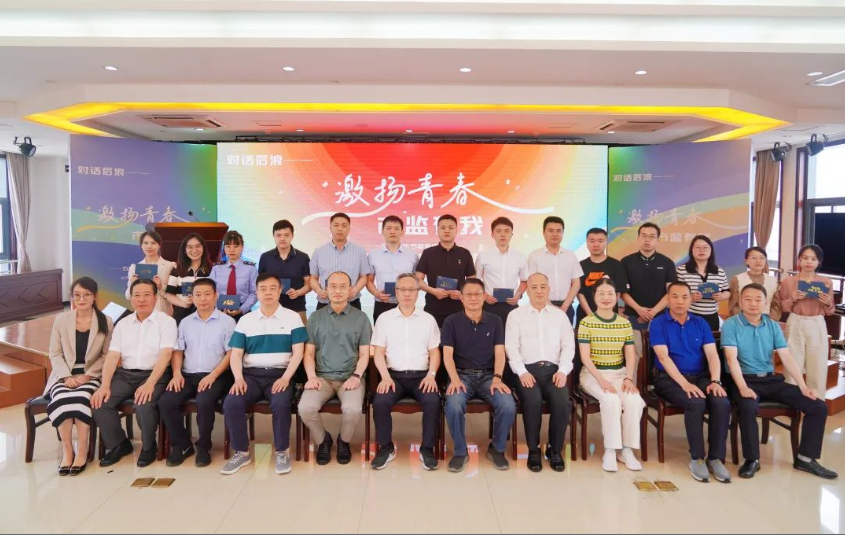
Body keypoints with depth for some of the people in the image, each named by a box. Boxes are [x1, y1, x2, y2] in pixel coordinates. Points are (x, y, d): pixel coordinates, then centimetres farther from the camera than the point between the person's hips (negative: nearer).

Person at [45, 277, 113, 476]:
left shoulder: (105, 322, 3)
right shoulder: (61, 319, 8)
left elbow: (107, 355, 1)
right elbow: (55, 354, 5)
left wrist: (88, 375, -12)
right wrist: (67, 376, -11)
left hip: (91, 375, -1)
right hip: (65, 375, 2)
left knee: (82, 398, -33)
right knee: (62, 398, -31)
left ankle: (82, 452, -22)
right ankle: (67, 451, -19)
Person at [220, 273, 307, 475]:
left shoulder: (292, 318, 5)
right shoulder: (245, 320, 12)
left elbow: (298, 352, -1)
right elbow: (235, 354, 7)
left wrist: (285, 378, -15)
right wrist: (238, 378, -11)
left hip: (280, 374, -2)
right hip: (251, 374, 3)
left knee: (281, 403, -33)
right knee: (231, 404, -25)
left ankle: (282, 452, -10)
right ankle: (241, 452, -4)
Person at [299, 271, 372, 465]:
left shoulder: (361, 318, 8)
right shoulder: (315, 317, 12)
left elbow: (364, 354, 5)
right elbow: (309, 353, 9)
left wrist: (356, 376, -12)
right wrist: (312, 376, -7)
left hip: (350, 377, -1)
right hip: (322, 377, 2)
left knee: (353, 409, -30)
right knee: (305, 408, -26)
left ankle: (344, 441, 5)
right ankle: (322, 440, 6)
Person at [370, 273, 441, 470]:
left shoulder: (428, 319, 11)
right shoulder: (384, 318, 8)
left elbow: (434, 352, 9)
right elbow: (379, 352, 3)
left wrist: (431, 374, -9)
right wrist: (385, 377, -12)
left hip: (421, 375, 0)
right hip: (394, 375, 0)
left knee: (433, 401, -29)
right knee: (380, 402, -28)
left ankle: (427, 449, -10)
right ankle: (386, 448, -7)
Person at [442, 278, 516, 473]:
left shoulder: (495, 321, 10)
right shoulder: (451, 322, 5)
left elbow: (499, 353, 2)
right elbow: (447, 354, -2)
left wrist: (497, 378, -15)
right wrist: (455, 379, -19)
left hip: (488, 375, 1)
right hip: (462, 375, -1)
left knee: (508, 406, -27)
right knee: (453, 406, -33)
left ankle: (497, 449, 2)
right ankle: (460, 451, -7)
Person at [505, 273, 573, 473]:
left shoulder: (560, 315, 17)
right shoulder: (516, 315, 10)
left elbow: (568, 345, 9)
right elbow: (511, 347, 1)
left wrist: (562, 370, -7)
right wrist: (522, 372, -13)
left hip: (554, 369, 2)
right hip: (528, 369, -2)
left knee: (562, 402, -27)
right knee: (533, 401, -31)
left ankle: (555, 450, -5)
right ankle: (533, 450, -10)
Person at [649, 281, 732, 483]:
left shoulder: (700, 323, 12)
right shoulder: (658, 324, -1)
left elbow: (712, 354, 3)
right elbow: (664, 357, -12)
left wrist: (715, 381, -15)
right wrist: (685, 384, -23)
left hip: (700, 377, 4)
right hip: (670, 378, -4)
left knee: (722, 402, -26)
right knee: (695, 402, -33)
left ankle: (716, 458, -12)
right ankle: (697, 458, -15)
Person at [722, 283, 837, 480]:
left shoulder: (773, 326, 10)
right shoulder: (730, 325, -6)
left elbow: (786, 357, 4)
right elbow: (732, 358, -16)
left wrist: (803, 386, -7)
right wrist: (743, 388, -27)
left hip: (771, 380, 6)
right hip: (744, 380, -6)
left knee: (818, 406, -5)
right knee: (748, 407, -37)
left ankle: (805, 458, 8)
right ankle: (752, 459, -16)